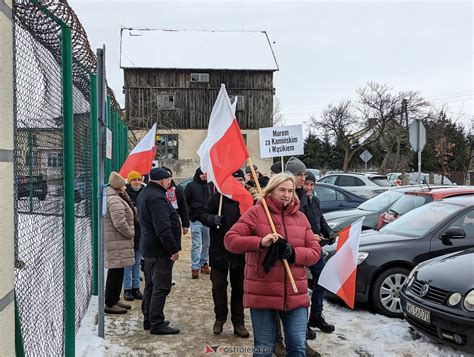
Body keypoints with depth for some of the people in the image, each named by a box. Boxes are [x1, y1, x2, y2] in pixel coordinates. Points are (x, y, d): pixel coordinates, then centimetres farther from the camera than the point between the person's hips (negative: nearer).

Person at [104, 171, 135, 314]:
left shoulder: (116, 199, 17)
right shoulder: (115, 201, -18)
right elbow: (120, 223, -24)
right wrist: (131, 234, -13)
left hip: (117, 242, 11)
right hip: (116, 243, -11)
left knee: (117, 271, 17)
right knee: (116, 271, -5)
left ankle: (114, 299, 26)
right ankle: (109, 304, 1)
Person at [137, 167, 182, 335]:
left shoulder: (144, 194, 14)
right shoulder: (157, 197, -20)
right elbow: (163, 228, -26)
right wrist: (173, 249, -22)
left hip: (148, 248, 11)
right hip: (160, 250, -11)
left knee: (151, 285, 18)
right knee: (161, 288, -3)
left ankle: (148, 319, 28)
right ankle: (156, 324, 2)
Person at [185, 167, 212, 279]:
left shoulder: (210, 186, 11)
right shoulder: (191, 186, -1)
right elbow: (185, 202, -1)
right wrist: (191, 214, -8)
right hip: (196, 220, -4)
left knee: (206, 244, 11)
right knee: (196, 244, -4)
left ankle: (204, 264, 23)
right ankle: (195, 267, 0)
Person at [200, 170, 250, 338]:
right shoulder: (217, 197, -4)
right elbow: (203, 215, 0)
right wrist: (213, 219, -21)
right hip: (219, 250, -1)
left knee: (239, 288, 11)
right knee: (218, 287, 9)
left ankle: (238, 322, 23)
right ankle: (220, 318, 28)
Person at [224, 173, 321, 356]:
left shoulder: (300, 217, 9)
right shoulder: (255, 212, -3)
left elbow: (315, 251, 6)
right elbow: (230, 240, -9)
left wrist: (293, 253, -13)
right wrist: (260, 242, -22)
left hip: (295, 294, 3)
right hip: (262, 293, -3)